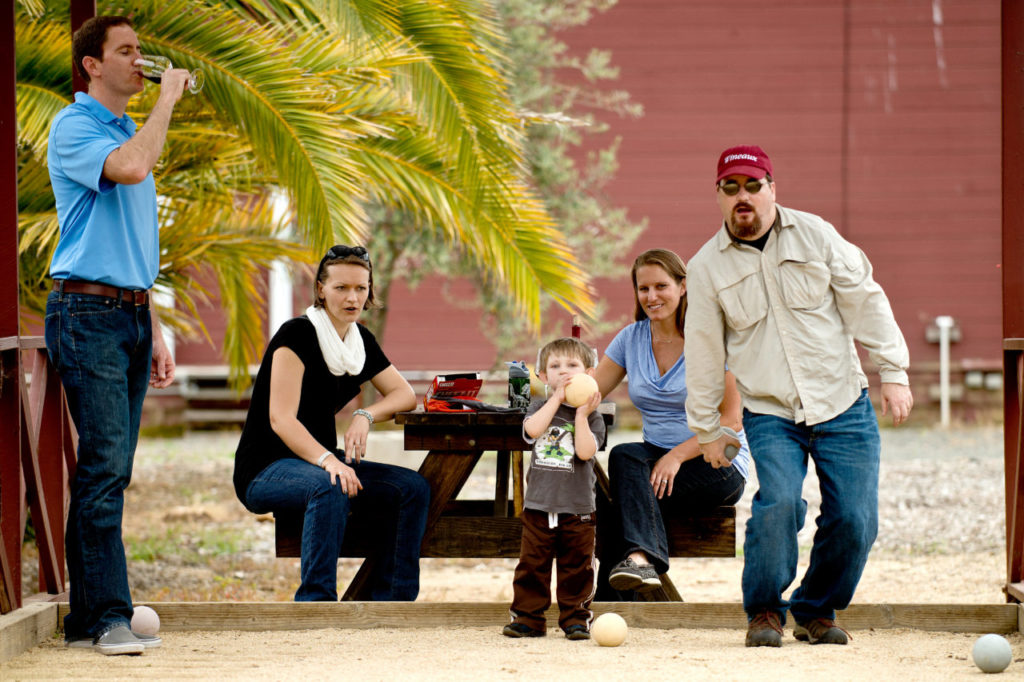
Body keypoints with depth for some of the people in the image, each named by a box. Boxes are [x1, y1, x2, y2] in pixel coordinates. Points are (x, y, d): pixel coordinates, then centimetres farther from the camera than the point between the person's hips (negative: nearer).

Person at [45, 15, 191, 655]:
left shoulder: (131, 130, 21)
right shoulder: (73, 128, -5)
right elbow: (128, 168, -27)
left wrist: (155, 331, 20)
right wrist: (168, 99, -14)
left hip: (132, 314, 8)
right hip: (88, 313, -8)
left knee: (109, 472, 6)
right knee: (105, 466, -13)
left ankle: (86, 618, 8)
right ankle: (110, 617, -13)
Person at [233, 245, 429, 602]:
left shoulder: (360, 340, 8)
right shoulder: (297, 334, -15)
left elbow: (404, 393, 11)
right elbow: (281, 419, -22)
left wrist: (365, 416, -11)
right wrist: (328, 461, -39)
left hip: (321, 460, 8)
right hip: (265, 470, -8)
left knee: (413, 488, -13)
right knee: (329, 486, -39)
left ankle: (390, 604, -13)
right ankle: (316, 603, -39)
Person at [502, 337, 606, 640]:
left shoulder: (591, 414, 2)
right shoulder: (540, 407, 8)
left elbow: (586, 451, -13)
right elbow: (533, 429, -15)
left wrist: (581, 414, -16)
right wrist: (557, 398, -14)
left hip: (578, 508, -1)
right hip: (539, 504, 1)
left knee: (576, 567, 3)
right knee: (532, 564, 2)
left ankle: (575, 618, 12)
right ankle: (527, 618, 10)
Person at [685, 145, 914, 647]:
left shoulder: (815, 235, 1)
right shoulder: (707, 267, 2)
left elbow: (865, 302, 4)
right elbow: (703, 350, 8)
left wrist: (893, 373, -1)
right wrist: (707, 428, 11)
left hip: (843, 405, 1)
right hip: (769, 414, -1)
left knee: (854, 517, -7)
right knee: (779, 501, -24)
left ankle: (816, 611, 18)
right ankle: (764, 611, -2)